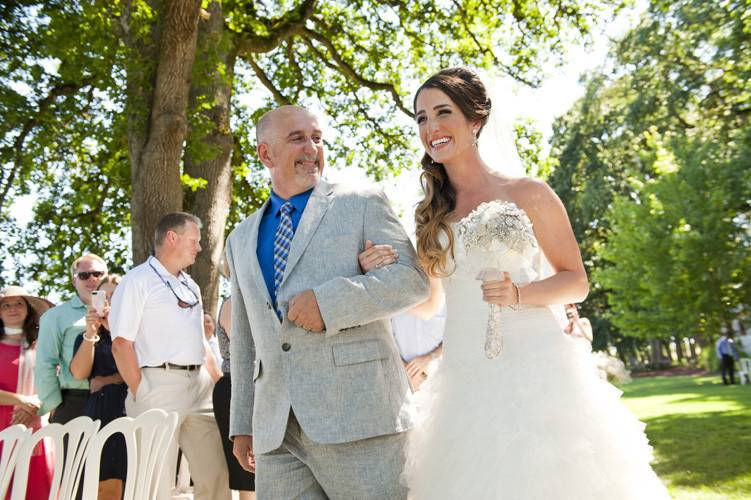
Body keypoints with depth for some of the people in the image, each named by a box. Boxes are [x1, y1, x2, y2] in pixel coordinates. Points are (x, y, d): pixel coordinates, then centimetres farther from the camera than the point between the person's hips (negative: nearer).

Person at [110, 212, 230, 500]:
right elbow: (121, 344, -9)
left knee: (216, 475, 6)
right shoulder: (137, 281, -2)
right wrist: (140, 393, -13)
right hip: (159, 384, -7)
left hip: (199, 386, 7)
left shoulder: (191, 286, 20)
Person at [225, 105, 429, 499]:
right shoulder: (240, 240, 18)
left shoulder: (363, 205, 5)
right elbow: (244, 341, 20)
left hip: (358, 417, -4)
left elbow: (412, 279, -6)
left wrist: (329, 302, -17)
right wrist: (242, 424, 17)